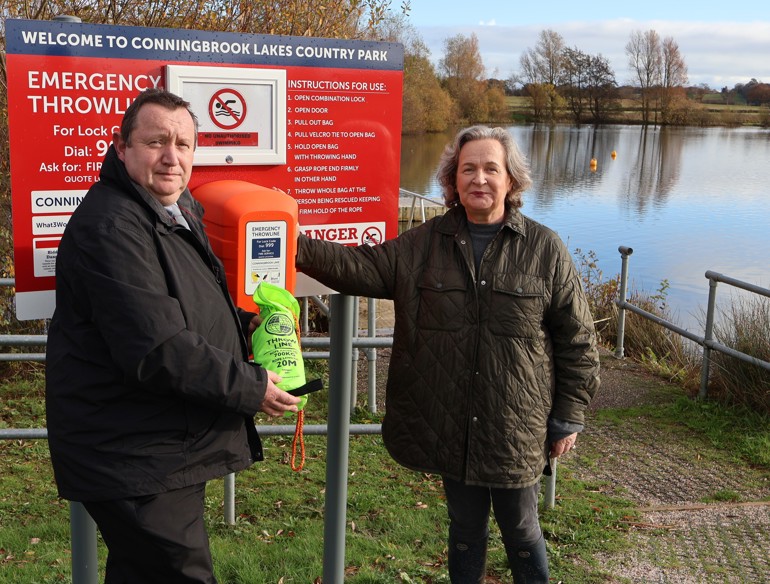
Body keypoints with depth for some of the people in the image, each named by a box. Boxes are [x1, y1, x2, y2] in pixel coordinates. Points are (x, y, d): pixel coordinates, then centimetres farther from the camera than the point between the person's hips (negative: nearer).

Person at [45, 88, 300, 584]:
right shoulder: (110, 227, -22)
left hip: (169, 452, 10)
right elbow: (157, 352, -27)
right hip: (134, 464, -10)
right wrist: (250, 387, -18)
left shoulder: (178, 212, 12)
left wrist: (244, 324, 7)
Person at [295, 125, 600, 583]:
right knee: (466, 528, 19)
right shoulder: (423, 245, 2)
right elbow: (362, 267, -2)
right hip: (450, 428, 2)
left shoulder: (545, 250, -5)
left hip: (518, 432, -2)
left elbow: (577, 340, -1)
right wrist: (300, 249, -18)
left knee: (521, 531, 15)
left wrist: (569, 418, -1)